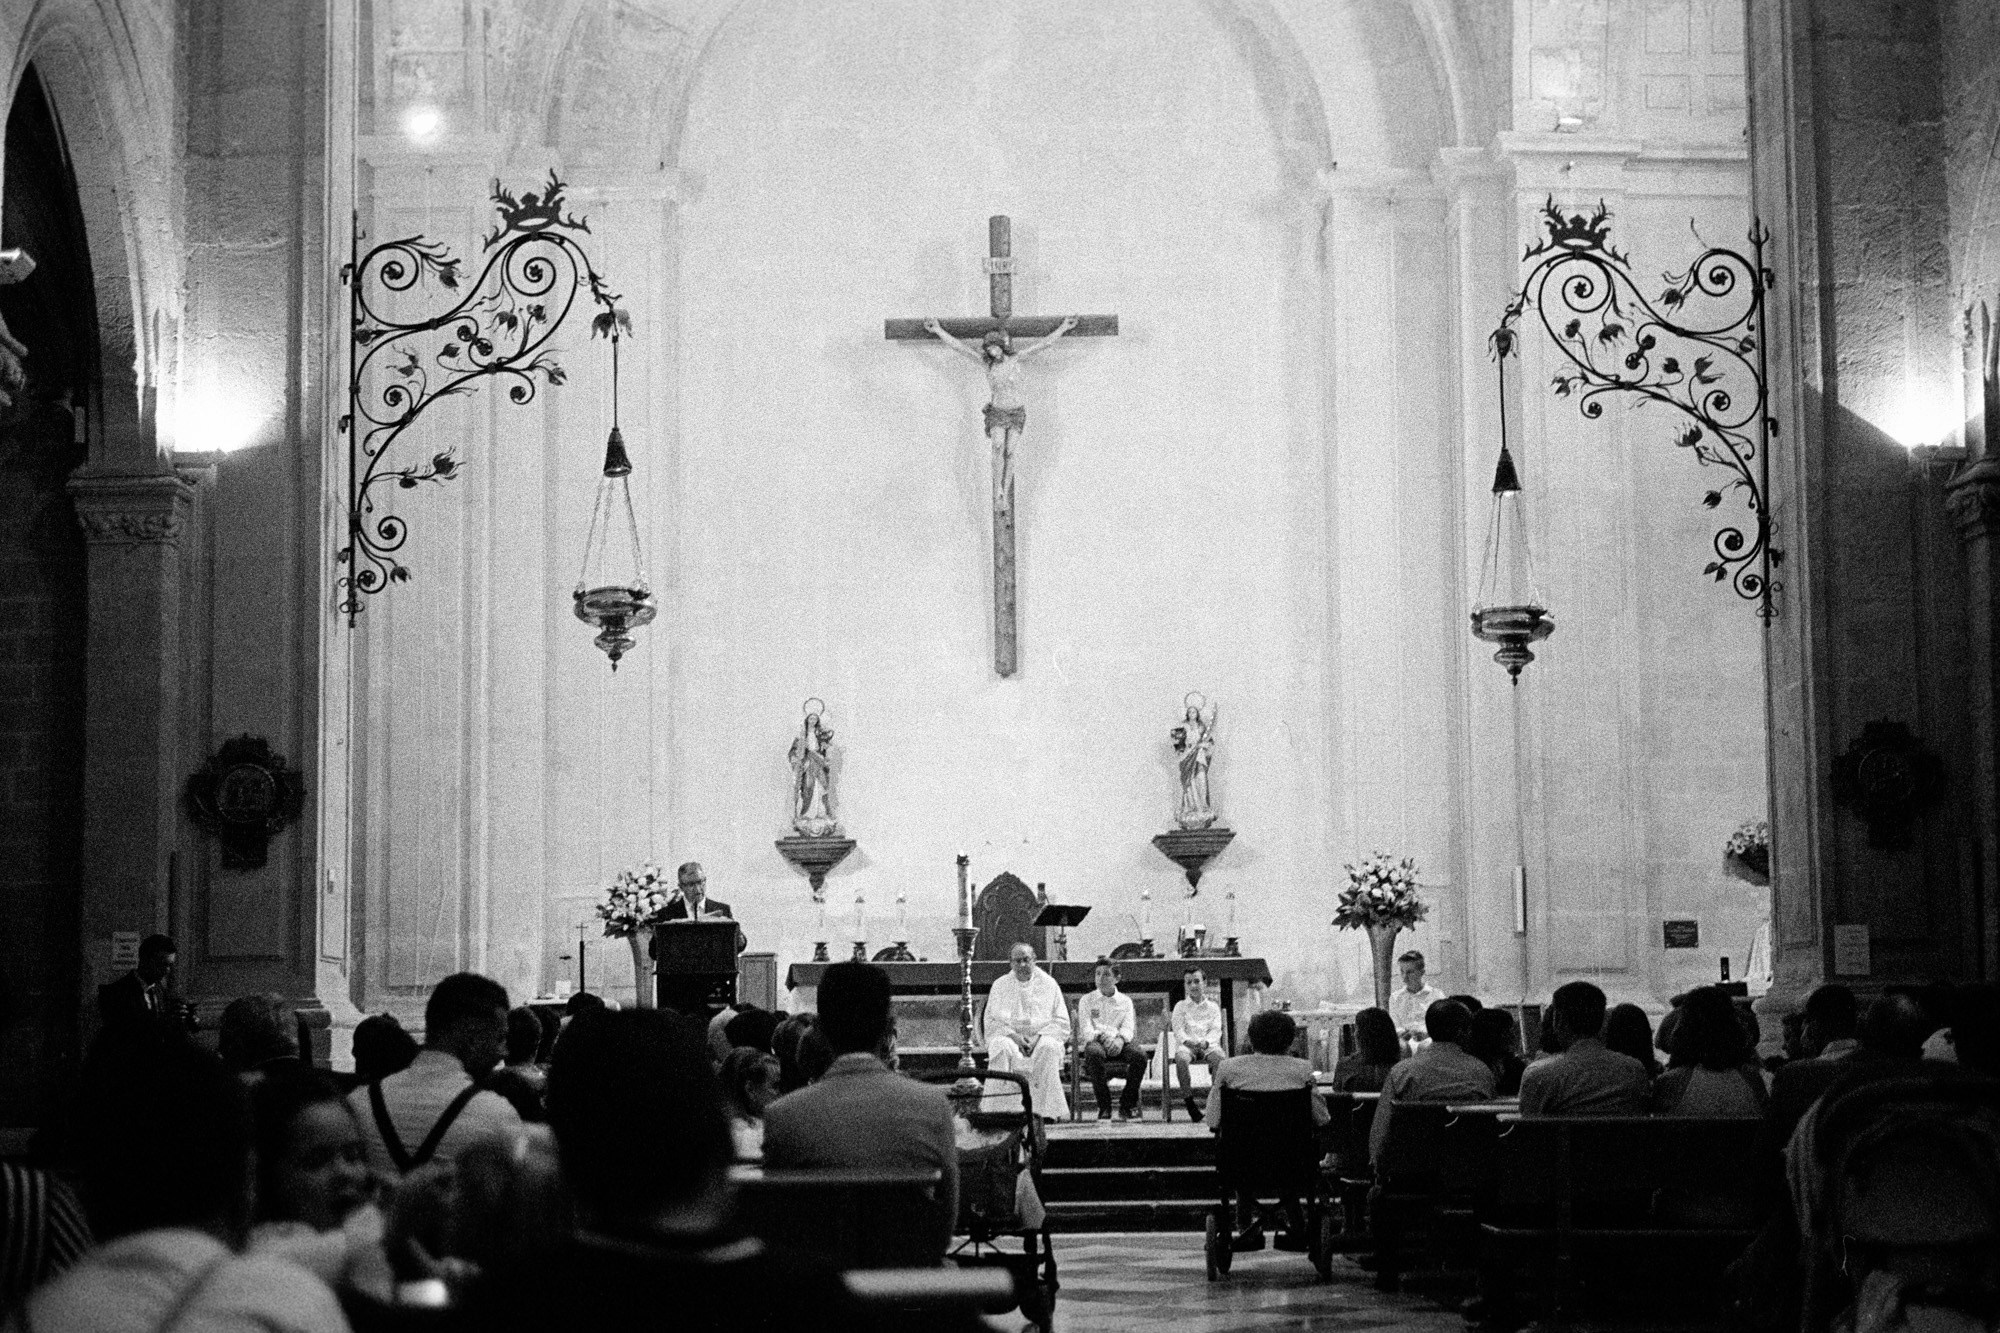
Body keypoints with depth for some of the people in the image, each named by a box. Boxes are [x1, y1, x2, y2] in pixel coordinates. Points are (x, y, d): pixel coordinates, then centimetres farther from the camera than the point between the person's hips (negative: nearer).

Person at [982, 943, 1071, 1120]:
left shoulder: (1048, 984, 11)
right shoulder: (1000, 985, 13)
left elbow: (1062, 1023, 6)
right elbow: (991, 1022, 7)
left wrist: (1038, 1037, -12)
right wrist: (1013, 1036, -12)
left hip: (1043, 1037, -1)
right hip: (1008, 1036, 1)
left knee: (1048, 1048, -36)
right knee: (1001, 1047, -35)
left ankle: (1048, 1111, -36)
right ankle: (1000, 1110, -38)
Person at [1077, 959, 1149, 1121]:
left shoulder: (1125, 1001, 19)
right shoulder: (1086, 1000, 14)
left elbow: (1128, 1028, 4)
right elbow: (1086, 1030, 1)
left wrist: (1120, 1039, -20)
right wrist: (1101, 1036, -21)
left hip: (1119, 1046, 2)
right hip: (1096, 1042, -2)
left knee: (1140, 1054, -31)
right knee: (1094, 1052, -40)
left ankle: (1127, 1105, -15)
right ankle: (1104, 1106, -28)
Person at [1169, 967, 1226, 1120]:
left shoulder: (1213, 1007, 17)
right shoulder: (1180, 1006, 16)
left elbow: (1216, 1031, 5)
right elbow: (1178, 1030, 4)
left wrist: (1206, 1042, -17)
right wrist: (1187, 1040, -18)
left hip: (1208, 1045, 0)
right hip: (1186, 1044, 0)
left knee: (1221, 1057, -35)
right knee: (1181, 1058, -38)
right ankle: (1188, 1099, -34)